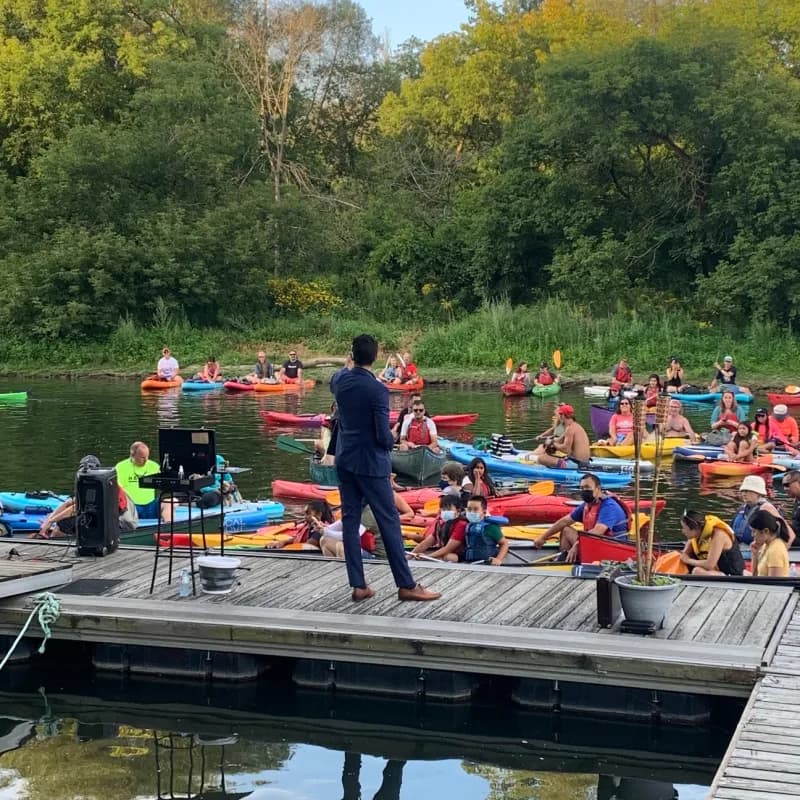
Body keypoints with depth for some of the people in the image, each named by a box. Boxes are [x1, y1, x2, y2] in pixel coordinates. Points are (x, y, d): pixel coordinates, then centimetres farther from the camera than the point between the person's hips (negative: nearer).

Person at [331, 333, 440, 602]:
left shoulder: (340, 380, -1)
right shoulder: (377, 390, -19)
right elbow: (384, 436, -19)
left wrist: (352, 365, 42)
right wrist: (391, 442, 3)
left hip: (345, 461, 6)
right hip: (371, 463, -6)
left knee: (350, 520, 8)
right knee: (389, 521, 0)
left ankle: (358, 585, 10)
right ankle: (406, 585, 4)